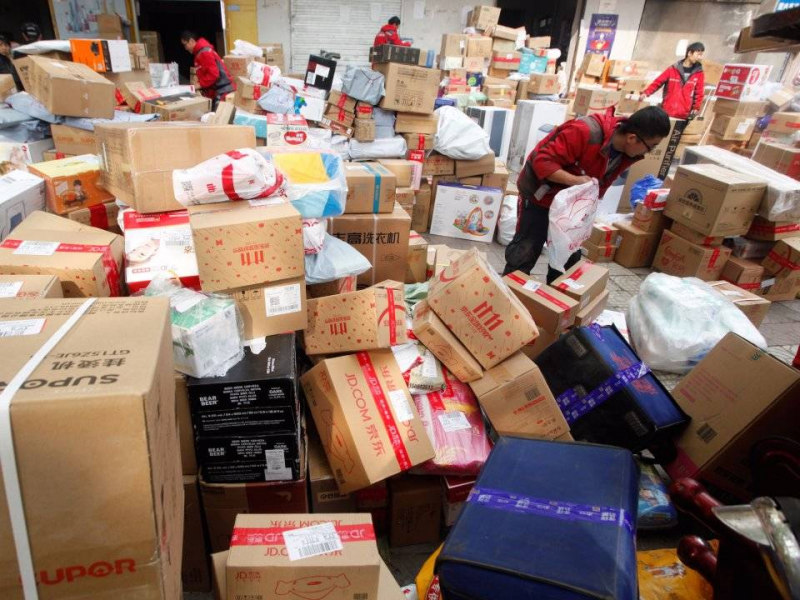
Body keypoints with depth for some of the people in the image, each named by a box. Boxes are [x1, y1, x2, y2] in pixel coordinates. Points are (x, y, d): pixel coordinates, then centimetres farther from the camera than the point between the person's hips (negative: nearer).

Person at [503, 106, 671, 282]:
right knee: (525, 253, -2)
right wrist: (574, 180, -41)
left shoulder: (627, 153, -7)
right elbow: (542, 161, -32)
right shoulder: (585, 133, -32)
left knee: (570, 256, 12)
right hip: (539, 196, -7)